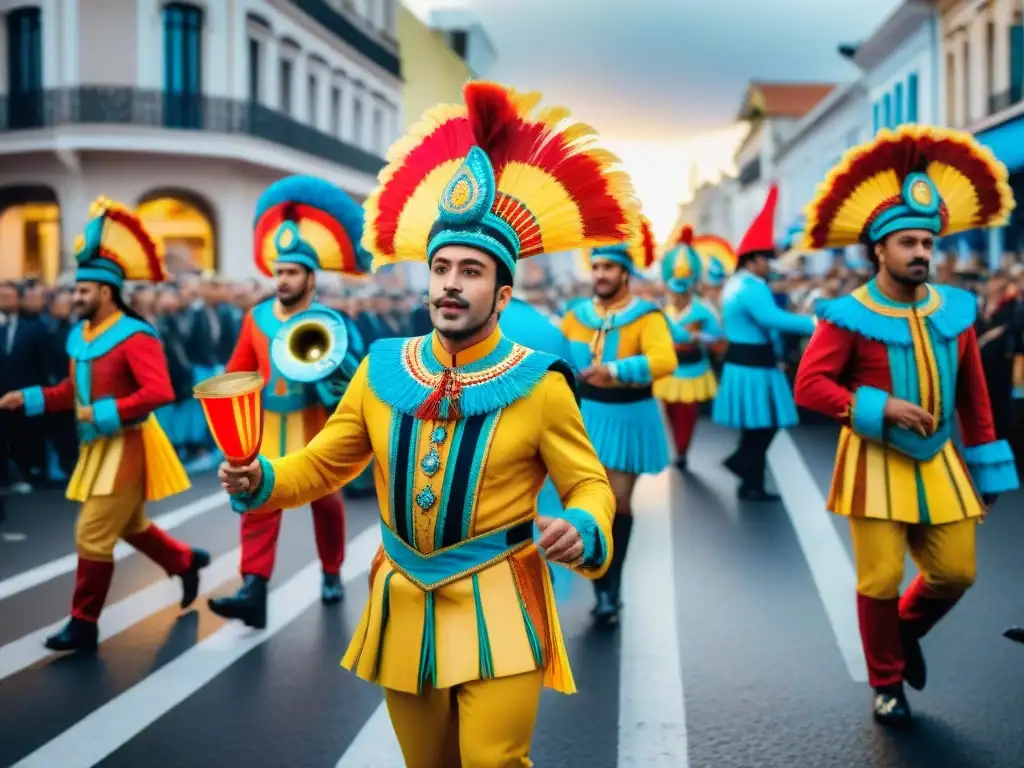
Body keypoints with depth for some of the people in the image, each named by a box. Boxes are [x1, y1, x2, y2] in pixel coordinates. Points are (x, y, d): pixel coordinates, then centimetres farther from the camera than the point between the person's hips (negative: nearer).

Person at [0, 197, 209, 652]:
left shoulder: (134, 336, -20)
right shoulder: (78, 336, 6)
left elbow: (160, 392, -28)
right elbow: (73, 390, 16)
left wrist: (104, 412, -27)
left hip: (126, 447, -9)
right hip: (97, 446, 9)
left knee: (92, 535, -7)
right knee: (130, 526, 22)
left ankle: (84, 625, 4)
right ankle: (187, 562, 44)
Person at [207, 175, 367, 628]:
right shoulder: (257, 318, 3)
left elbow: (353, 375, -5)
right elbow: (238, 372, 8)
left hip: (313, 429, -2)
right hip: (265, 428, 2)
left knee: (325, 502, 13)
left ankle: (332, 574, 33)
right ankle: (253, 590, -14)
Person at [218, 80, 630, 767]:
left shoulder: (539, 385, -11)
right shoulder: (381, 371, -1)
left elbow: (589, 482, -6)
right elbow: (325, 462, 8)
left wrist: (581, 530, -28)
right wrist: (261, 480, -10)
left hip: (497, 607, -4)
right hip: (405, 601, 4)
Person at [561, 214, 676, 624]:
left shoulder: (646, 315, -11)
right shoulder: (577, 315, 2)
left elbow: (665, 360, -27)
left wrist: (615, 370, -39)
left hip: (628, 416, -3)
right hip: (588, 414, 3)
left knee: (619, 503, 7)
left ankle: (612, 586, 22)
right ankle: (604, 590, 16)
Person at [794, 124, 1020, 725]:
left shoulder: (956, 310, 3)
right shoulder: (849, 316, -11)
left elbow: (975, 399, 8)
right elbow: (809, 385, -14)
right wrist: (882, 408, -23)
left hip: (940, 462, 4)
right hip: (877, 463, -4)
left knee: (957, 571, 6)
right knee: (881, 578, 1)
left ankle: (907, 630, 37)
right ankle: (887, 684, 21)